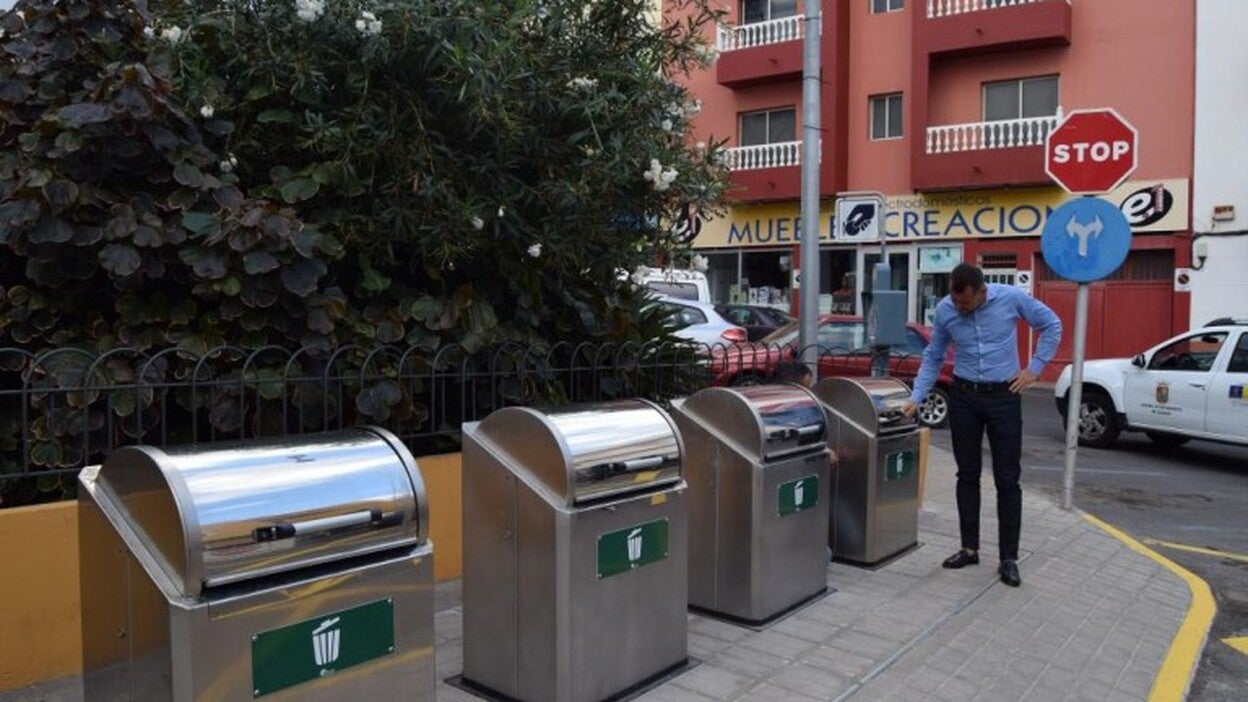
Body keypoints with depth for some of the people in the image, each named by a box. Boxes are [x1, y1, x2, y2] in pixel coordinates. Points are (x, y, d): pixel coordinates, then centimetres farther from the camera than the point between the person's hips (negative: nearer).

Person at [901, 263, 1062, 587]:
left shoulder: (1011, 298, -12)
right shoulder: (943, 310, -6)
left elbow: (1052, 325, 3)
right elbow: (933, 357, 5)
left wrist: (1035, 368, -3)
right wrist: (916, 398, -2)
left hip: (1004, 396, -2)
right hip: (963, 396, 2)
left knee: (1007, 479, 1)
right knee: (967, 475, 9)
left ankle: (1008, 558, 9)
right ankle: (969, 548, 21)